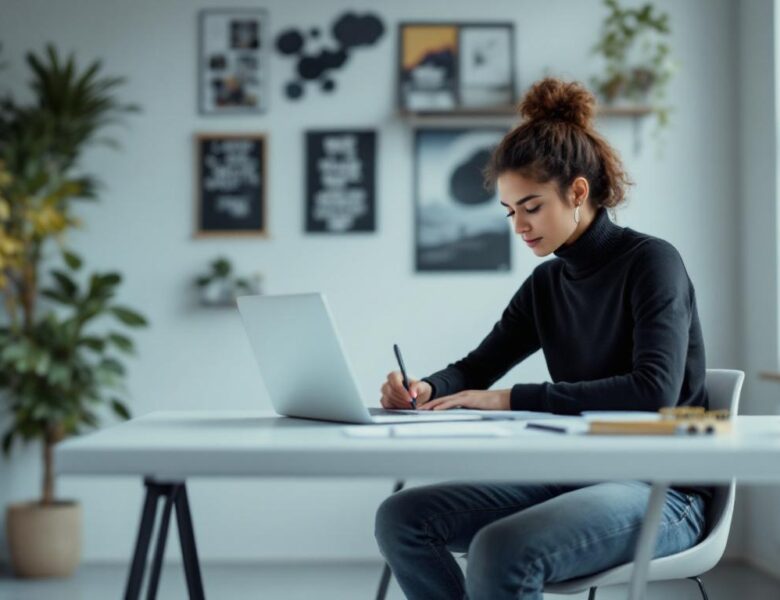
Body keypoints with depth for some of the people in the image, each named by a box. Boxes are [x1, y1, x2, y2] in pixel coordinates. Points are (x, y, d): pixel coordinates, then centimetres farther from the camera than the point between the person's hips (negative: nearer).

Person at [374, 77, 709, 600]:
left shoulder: (651, 262, -10)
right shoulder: (545, 284, 11)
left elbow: (654, 391, -24)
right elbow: (476, 368, 19)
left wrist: (513, 399, -24)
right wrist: (425, 388, -6)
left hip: (661, 493, -7)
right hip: (576, 477, 8)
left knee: (500, 552, -34)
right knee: (401, 517, -9)